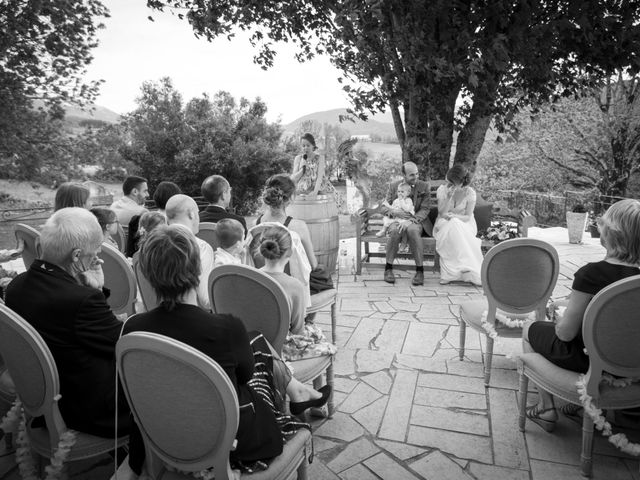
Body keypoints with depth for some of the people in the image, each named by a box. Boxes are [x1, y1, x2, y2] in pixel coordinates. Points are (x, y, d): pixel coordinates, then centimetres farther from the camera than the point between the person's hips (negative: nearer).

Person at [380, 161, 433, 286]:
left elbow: (425, 209, -5)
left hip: (416, 221, -1)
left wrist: (410, 221, -23)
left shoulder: (424, 186, 3)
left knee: (412, 230, -37)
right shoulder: (393, 186, 6)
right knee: (395, 230, -36)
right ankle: (388, 268, -23)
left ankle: (420, 270, -27)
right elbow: (383, 207, 3)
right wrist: (394, 211, -20)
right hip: (397, 220, 1)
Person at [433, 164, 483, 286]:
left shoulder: (470, 193, -8)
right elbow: (442, 213, -11)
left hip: (464, 223, 0)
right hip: (444, 224, 0)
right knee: (452, 226, -36)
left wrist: (454, 216, -22)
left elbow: (468, 216, -6)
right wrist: (449, 197, -24)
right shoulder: (442, 189, -6)